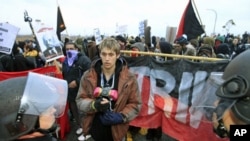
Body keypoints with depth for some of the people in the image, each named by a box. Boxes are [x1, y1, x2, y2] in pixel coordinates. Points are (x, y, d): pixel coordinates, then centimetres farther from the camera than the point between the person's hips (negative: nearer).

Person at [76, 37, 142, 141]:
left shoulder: (129, 78, -12)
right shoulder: (89, 76, -8)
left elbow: (135, 104, -6)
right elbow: (80, 100, -3)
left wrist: (120, 117, -21)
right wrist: (94, 105, -23)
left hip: (117, 129, -1)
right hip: (95, 128, 2)